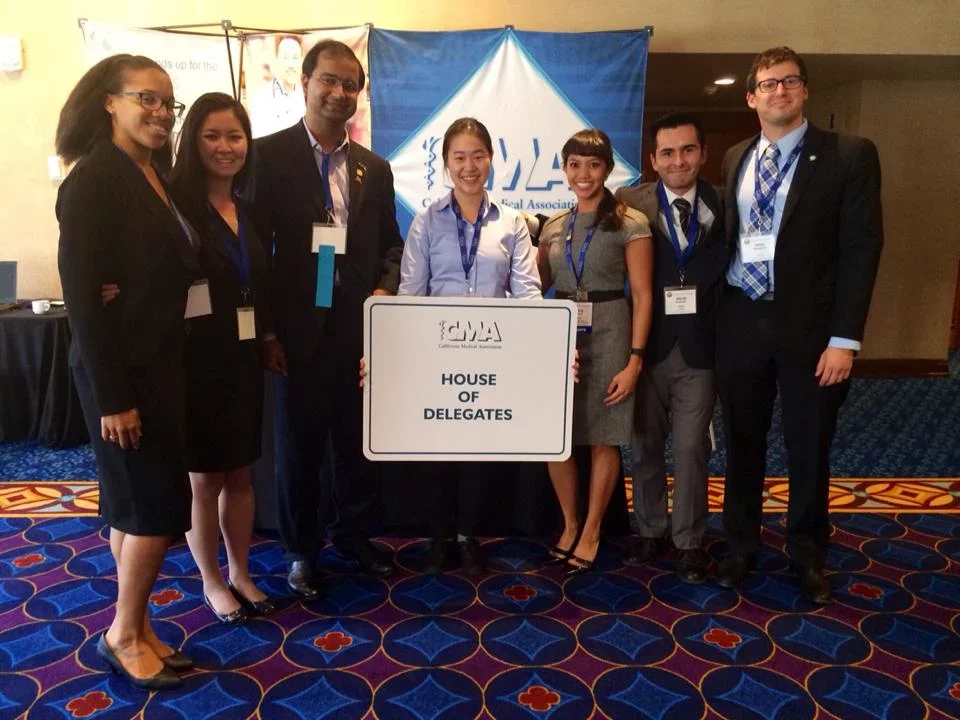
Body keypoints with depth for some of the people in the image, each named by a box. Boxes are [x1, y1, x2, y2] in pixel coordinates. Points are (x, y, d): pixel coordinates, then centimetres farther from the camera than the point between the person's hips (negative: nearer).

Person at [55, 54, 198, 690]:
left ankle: (136, 629, 29)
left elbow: (169, 271, 10)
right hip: (122, 370, -8)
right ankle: (124, 634, 20)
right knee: (156, 505, -1)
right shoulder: (93, 181, -13)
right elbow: (84, 296, -17)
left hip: (160, 363, 8)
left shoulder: (157, 176, 11)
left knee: (138, 505, 15)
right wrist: (112, 396, -19)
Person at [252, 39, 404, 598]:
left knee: (359, 441, 14)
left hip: (361, 329, 4)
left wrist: (386, 288, -5)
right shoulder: (269, 154, -3)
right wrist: (266, 331, -9)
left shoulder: (374, 168, 11)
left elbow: (390, 242, 16)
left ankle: (355, 535, 34)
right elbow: (256, 244, -5)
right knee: (300, 446, 10)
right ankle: (302, 550, 29)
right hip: (300, 329, -3)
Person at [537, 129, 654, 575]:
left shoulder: (630, 223, -4)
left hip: (607, 336, -4)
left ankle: (590, 532, 22)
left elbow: (642, 295, -7)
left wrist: (635, 359, -13)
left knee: (603, 438, 5)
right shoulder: (553, 226, 10)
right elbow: (536, 286, 15)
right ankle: (569, 524, 25)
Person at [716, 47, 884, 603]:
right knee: (743, 443, 13)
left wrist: (845, 337, -13)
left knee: (809, 448, 10)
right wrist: (715, 316, 4)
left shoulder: (850, 155, -2)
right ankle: (741, 545, 32)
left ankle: (807, 554, 32)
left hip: (809, 324, -3)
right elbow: (726, 238, 11)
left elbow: (862, 247, -7)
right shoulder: (735, 159, 10)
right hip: (741, 322, 3)